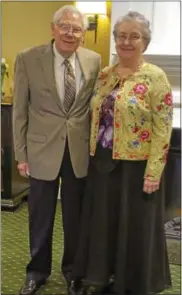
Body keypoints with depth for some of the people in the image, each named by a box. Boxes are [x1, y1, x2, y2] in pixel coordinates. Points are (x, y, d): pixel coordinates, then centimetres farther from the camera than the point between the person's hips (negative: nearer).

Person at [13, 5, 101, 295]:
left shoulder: (94, 60, 0)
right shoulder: (28, 59, -6)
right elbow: (20, 110, -3)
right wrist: (21, 153, -4)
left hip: (80, 151, 2)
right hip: (43, 150, -1)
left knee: (75, 216, 15)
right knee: (40, 217, 12)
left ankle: (72, 268, 38)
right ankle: (37, 271, 34)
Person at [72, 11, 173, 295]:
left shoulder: (155, 77, -10)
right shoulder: (105, 75, 7)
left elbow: (163, 128, -13)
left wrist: (153, 172, -16)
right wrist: (94, 154, 9)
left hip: (135, 166, -5)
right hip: (103, 162, 6)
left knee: (134, 226, 9)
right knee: (103, 221, 15)